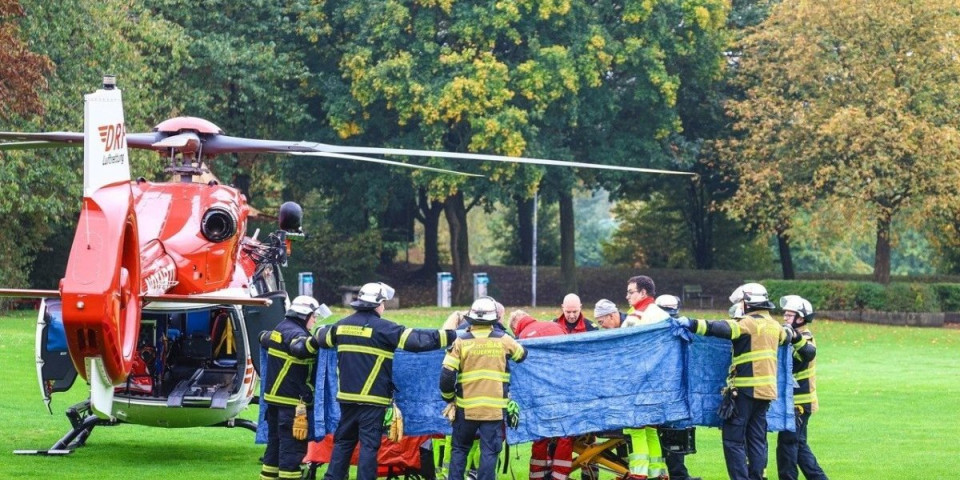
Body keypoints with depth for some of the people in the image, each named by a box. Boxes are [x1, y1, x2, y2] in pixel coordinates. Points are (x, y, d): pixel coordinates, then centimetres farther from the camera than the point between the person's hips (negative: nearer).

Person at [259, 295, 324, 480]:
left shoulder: (279, 329, 14)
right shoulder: (295, 333, -16)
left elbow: (264, 338, 34)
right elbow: (300, 348, -39)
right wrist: (318, 340, -36)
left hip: (273, 396, 10)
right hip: (292, 401, -10)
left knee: (274, 442, 17)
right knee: (293, 446, -6)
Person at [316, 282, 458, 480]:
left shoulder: (342, 325, 8)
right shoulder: (383, 328, -11)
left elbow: (323, 338, 28)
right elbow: (417, 340, -16)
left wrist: (321, 330, 52)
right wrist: (450, 336, -12)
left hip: (347, 397, 6)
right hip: (373, 399, -6)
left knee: (343, 441, 15)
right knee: (369, 444, -2)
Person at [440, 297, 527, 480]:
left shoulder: (461, 342, -4)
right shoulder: (503, 340, -1)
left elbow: (446, 374, -7)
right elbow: (522, 355, 18)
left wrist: (448, 397, 10)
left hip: (466, 407, 0)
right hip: (494, 408, 0)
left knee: (459, 449, 14)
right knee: (489, 452, 2)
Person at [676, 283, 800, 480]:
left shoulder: (749, 323, -11)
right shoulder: (773, 325, 14)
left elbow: (723, 329, -25)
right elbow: (786, 337, 35)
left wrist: (693, 324, -28)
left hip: (745, 389, -8)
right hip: (766, 389, 8)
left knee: (733, 438, -5)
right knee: (757, 439, 11)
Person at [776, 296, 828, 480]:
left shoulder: (805, 339, -15)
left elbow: (809, 353, -39)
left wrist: (796, 338, -56)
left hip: (799, 402, -10)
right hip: (794, 400, 10)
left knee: (787, 443, -8)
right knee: (799, 444, 14)